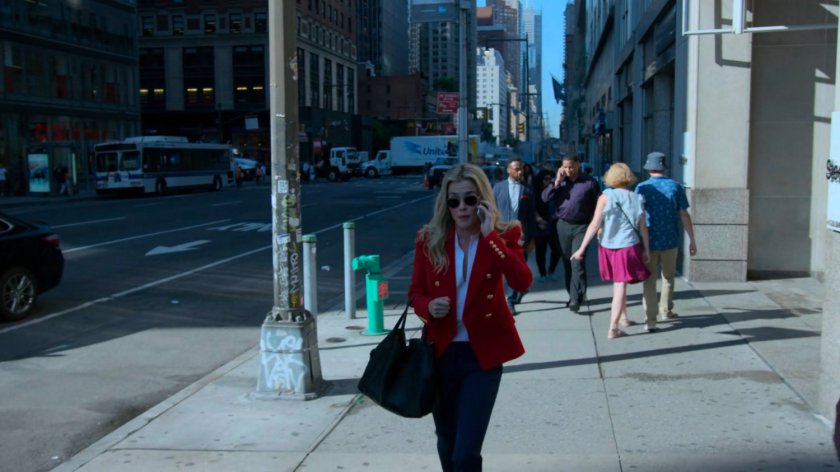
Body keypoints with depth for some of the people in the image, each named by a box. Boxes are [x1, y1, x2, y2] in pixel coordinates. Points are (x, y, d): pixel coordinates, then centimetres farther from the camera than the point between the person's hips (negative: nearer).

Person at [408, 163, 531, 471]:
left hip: (482, 355, -2)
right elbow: (415, 294, 3)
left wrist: (490, 235, -27)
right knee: (446, 444, 20)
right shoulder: (430, 240, -4)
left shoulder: (503, 235, -7)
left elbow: (522, 283, -23)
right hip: (441, 352, 3)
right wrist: (428, 307, -19)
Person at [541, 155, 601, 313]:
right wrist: (557, 181, -12)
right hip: (563, 225, 4)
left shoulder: (589, 182, -4)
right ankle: (574, 294, 22)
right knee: (567, 263, 10)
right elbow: (545, 198, -4)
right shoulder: (560, 181, 6)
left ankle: (576, 298, -10)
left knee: (578, 263, -11)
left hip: (581, 226, -4)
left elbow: (598, 204, 0)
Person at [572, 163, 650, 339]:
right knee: (621, 286, 0)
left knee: (618, 284, 21)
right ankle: (613, 329, -4)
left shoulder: (605, 197, -5)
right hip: (629, 246, -1)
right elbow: (643, 227, 0)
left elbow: (595, 224, -9)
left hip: (608, 246, 1)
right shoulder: (637, 199, -1)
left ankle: (623, 317, 37)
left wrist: (582, 248, -5)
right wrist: (646, 250, 10)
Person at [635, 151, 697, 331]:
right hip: (670, 241, 1)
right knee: (668, 277, 21)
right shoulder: (675, 187, -3)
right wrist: (692, 240, 4)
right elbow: (684, 215, -3)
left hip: (648, 241, -1)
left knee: (649, 280, 5)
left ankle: (650, 319, 1)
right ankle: (665, 311, 34)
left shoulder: (642, 188, -6)